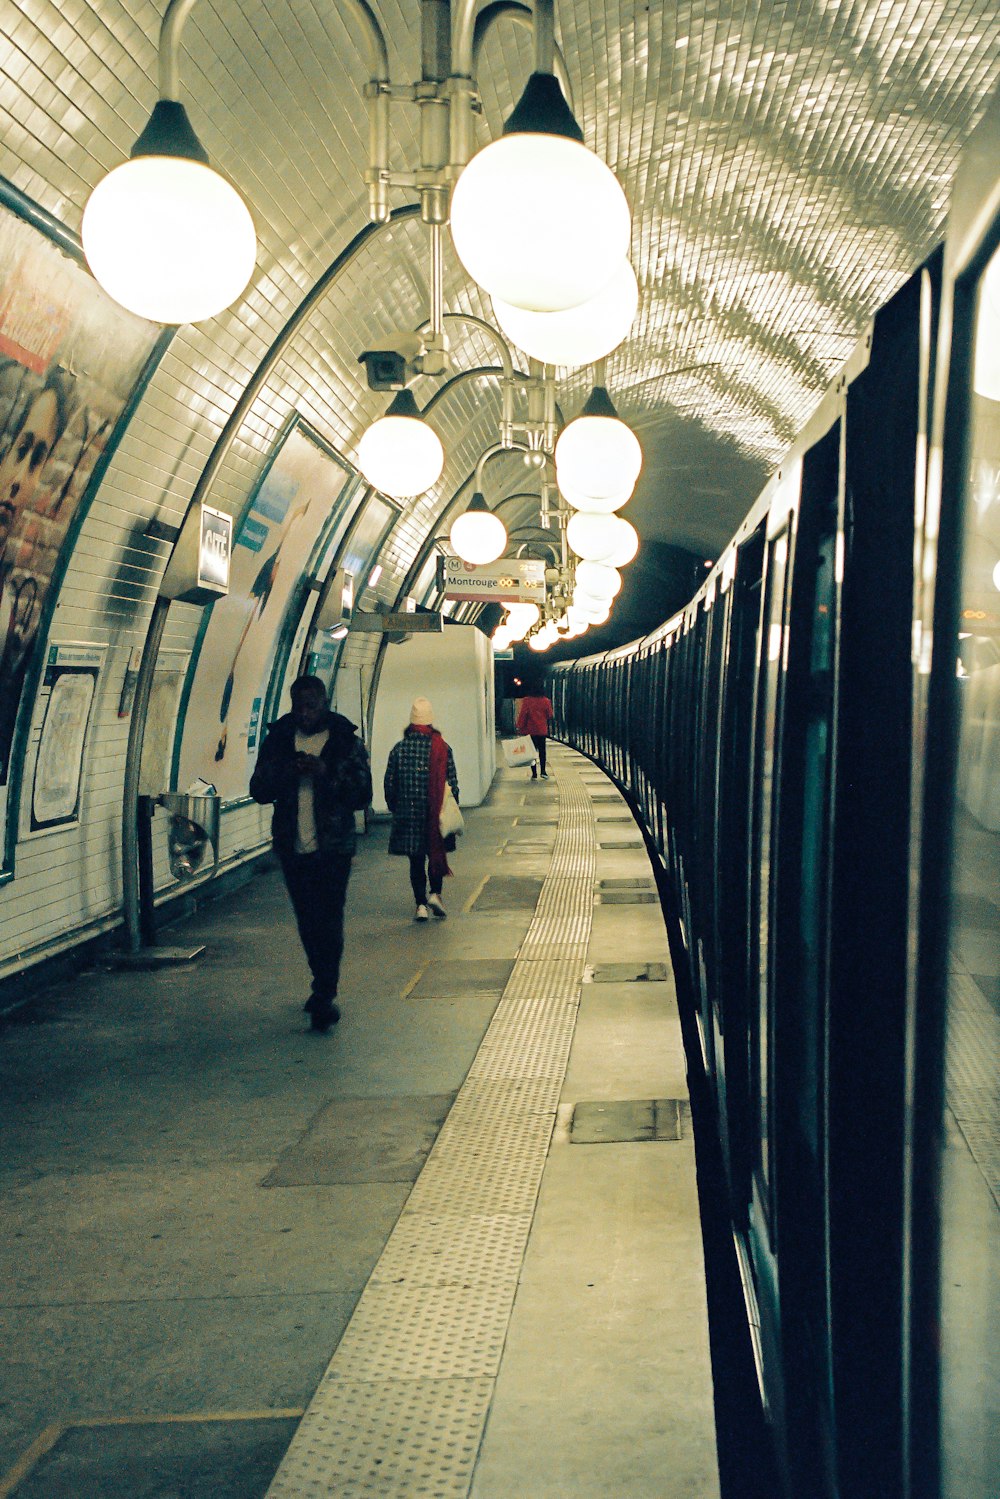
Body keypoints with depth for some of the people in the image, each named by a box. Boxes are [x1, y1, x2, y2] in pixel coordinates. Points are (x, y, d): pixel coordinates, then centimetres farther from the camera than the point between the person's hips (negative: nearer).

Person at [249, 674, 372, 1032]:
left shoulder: (346, 742, 0)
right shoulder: (278, 740, 7)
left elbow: (362, 795, -3)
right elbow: (258, 790, 5)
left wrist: (326, 774, -17)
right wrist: (285, 772, -14)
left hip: (333, 847, -3)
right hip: (292, 848, 4)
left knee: (329, 921, -10)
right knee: (308, 922, 12)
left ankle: (325, 995, -9)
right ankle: (323, 985, 27)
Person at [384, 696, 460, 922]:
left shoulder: (399, 749, -2)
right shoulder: (443, 748, -5)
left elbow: (389, 784, 1)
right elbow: (452, 783, -4)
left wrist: (395, 809, 15)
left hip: (408, 816, 1)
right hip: (437, 815, -1)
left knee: (416, 861, 9)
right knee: (437, 855, 16)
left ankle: (421, 905, 5)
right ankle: (435, 893, -1)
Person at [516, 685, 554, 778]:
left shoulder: (526, 701, -9)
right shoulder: (546, 701, -1)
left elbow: (522, 715, -10)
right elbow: (550, 716, 7)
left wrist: (520, 728, -4)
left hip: (530, 730, -2)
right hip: (542, 730, 2)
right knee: (542, 750, 13)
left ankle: (534, 774, 1)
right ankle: (543, 771, 4)